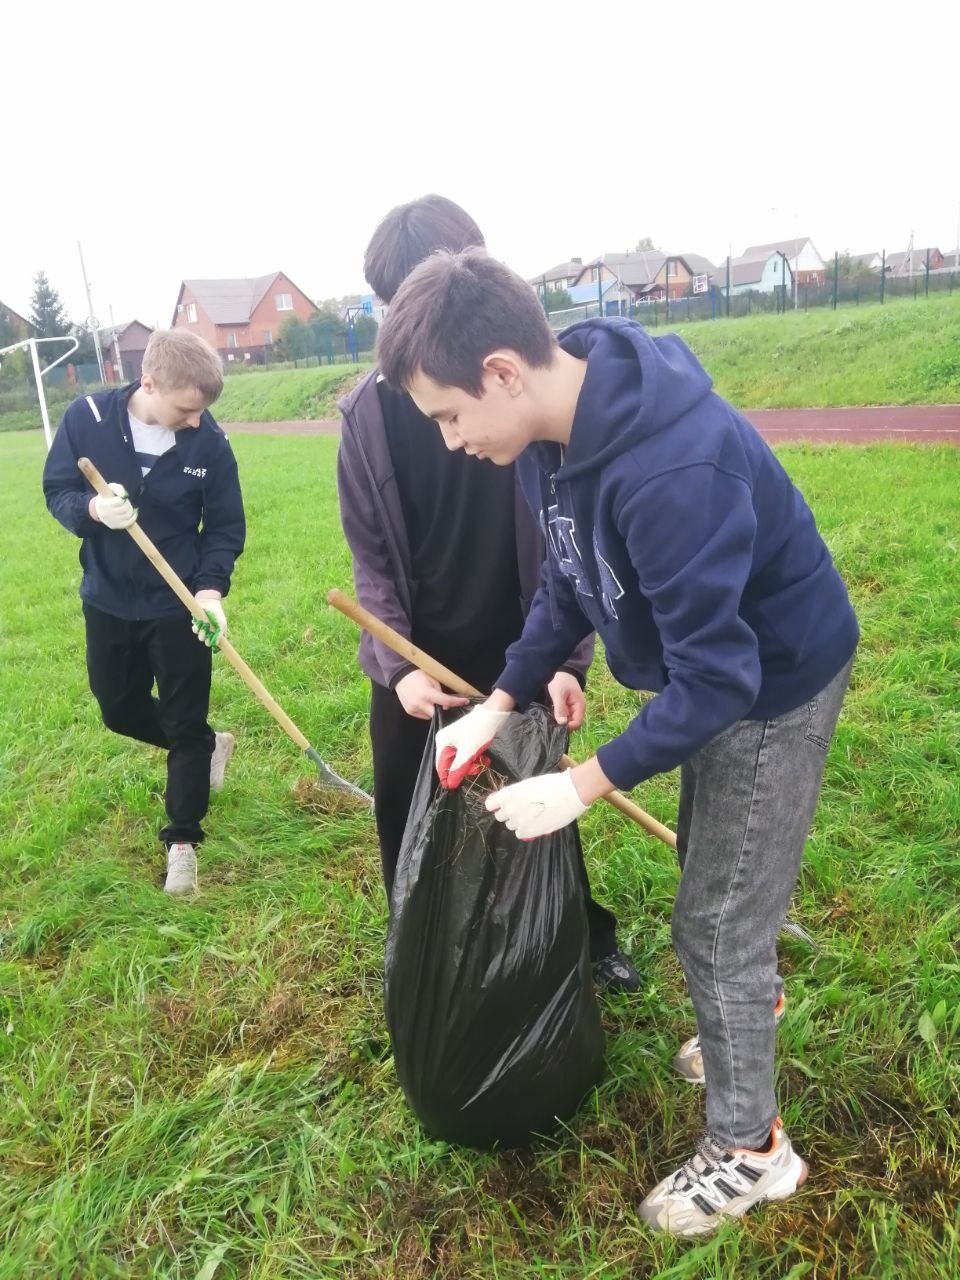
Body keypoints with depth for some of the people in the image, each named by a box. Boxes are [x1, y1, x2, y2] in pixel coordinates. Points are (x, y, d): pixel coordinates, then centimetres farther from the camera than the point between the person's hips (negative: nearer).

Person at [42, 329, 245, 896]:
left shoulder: (209, 441, -15)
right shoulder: (87, 417, -13)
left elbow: (226, 527, -8)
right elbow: (57, 491, -4)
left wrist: (211, 587, -24)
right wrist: (92, 508, -27)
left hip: (180, 605, -2)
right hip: (107, 601, 3)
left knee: (185, 724, 5)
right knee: (121, 711, 18)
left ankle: (183, 841, 20)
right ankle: (208, 745, 44)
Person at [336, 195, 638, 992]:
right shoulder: (370, 410, -8)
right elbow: (371, 556, -3)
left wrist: (566, 657, -17)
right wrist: (399, 663, -15)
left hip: (518, 655, -1)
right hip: (415, 663, 2)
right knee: (409, 826, 15)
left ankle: (585, 937, 45)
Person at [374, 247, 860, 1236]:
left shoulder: (673, 468, -39)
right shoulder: (555, 432, -10)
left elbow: (714, 679, -32)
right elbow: (568, 584, 2)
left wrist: (583, 787, -24)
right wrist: (498, 706, -3)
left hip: (773, 685, -8)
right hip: (715, 674, 8)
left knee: (714, 920, 4)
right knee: (711, 863, 26)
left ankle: (748, 1149, 28)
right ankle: (751, 1002, 55)